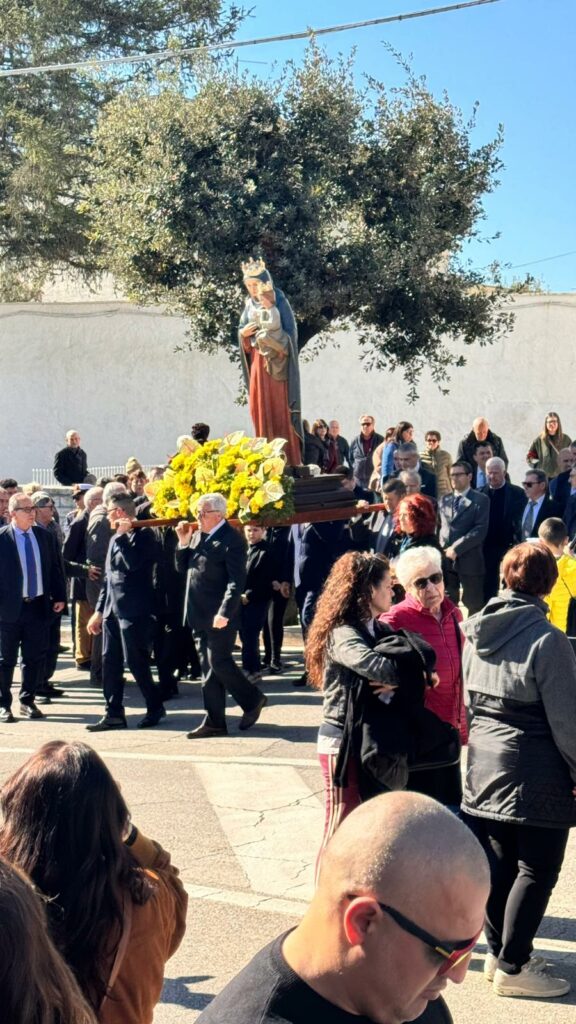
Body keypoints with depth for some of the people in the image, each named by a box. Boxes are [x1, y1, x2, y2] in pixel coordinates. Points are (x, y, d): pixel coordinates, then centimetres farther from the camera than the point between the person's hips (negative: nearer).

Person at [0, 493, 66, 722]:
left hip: (39, 606, 4)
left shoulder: (45, 536, 5)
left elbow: (56, 568, 11)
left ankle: (28, 701, 23)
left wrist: (60, 597, 6)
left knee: (35, 658, 9)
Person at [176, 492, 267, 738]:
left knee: (219, 662, -8)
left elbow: (237, 581, -18)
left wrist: (224, 613, -26)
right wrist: (184, 542, 0)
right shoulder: (198, 535, 12)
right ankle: (214, 722, 13)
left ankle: (253, 699, 14)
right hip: (200, 616, 8)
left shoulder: (231, 540, -13)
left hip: (220, 616, -8)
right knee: (208, 668, 9)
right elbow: (182, 567, 15)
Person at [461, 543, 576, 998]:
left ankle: (499, 952, 27)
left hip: (485, 762, 7)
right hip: (535, 773, -7)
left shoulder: (475, 629, 2)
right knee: (536, 870, 5)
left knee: (498, 863, 16)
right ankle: (512, 967, 9)